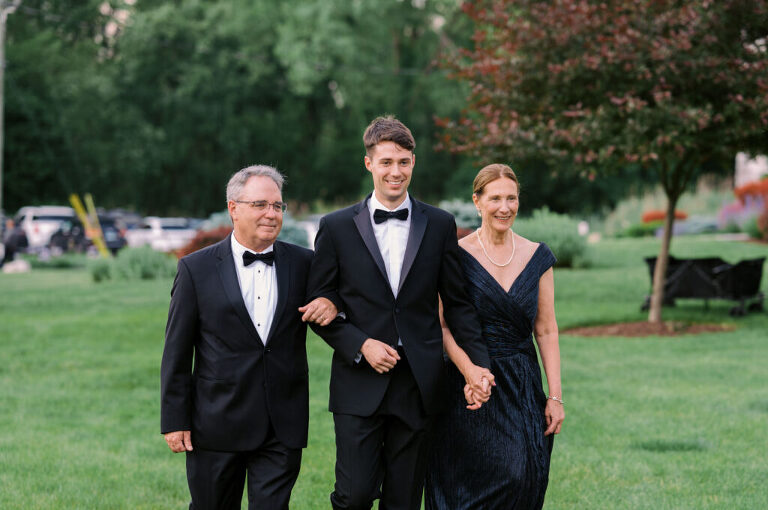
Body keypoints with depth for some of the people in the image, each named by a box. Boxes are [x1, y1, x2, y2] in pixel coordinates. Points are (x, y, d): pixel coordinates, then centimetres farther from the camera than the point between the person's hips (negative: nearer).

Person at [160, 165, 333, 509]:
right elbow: (176, 352, 0)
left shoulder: (303, 264, 4)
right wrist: (175, 420, -3)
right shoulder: (196, 269, -1)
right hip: (217, 426, -1)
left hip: (283, 427, 1)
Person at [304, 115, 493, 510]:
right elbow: (319, 306, 3)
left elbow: (457, 303, 8)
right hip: (360, 385, -1)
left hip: (417, 386, 2)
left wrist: (476, 363, -4)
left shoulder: (439, 225, 6)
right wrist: (361, 345, -11)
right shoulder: (337, 228, 2)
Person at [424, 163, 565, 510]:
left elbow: (546, 331, 7)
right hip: (470, 390, -2)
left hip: (522, 389, 2)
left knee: (524, 475, -12)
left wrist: (555, 396, 0)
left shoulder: (537, 257, 7)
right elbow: (445, 328, -6)